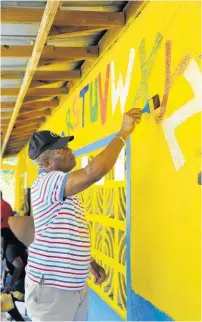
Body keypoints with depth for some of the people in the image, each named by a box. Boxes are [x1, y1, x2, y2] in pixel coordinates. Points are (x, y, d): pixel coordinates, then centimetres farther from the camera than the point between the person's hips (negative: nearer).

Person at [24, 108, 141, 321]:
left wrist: (90, 263, 18)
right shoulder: (47, 183, -18)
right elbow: (94, 172, -33)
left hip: (75, 285, 10)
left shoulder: (62, 189, 15)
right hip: (51, 288, -10)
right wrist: (124, 132, -24)